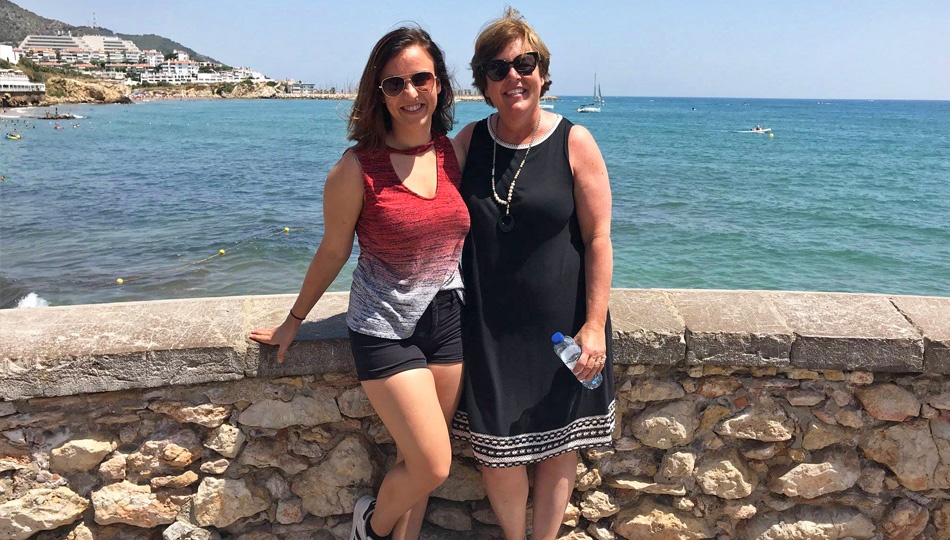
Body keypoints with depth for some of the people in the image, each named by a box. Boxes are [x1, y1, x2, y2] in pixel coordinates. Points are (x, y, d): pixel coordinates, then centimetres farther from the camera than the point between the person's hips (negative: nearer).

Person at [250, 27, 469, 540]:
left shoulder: (456, 154, 0)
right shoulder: (358, 168, -13)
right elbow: (333, 251, -2)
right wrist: (294, 320, 6)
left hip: (448, 322, 5)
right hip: (384, 329, -4)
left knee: (415, 461, 13)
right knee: (432, 466, -4)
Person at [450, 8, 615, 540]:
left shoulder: (574, 143, -7)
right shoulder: (470, 140, 2)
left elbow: (599, 239, -7)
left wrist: (595, 325, -12)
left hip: (561, 326, -2)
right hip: (490, 327, 2)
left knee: (559, 444, 11)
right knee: (497, 451, 7)